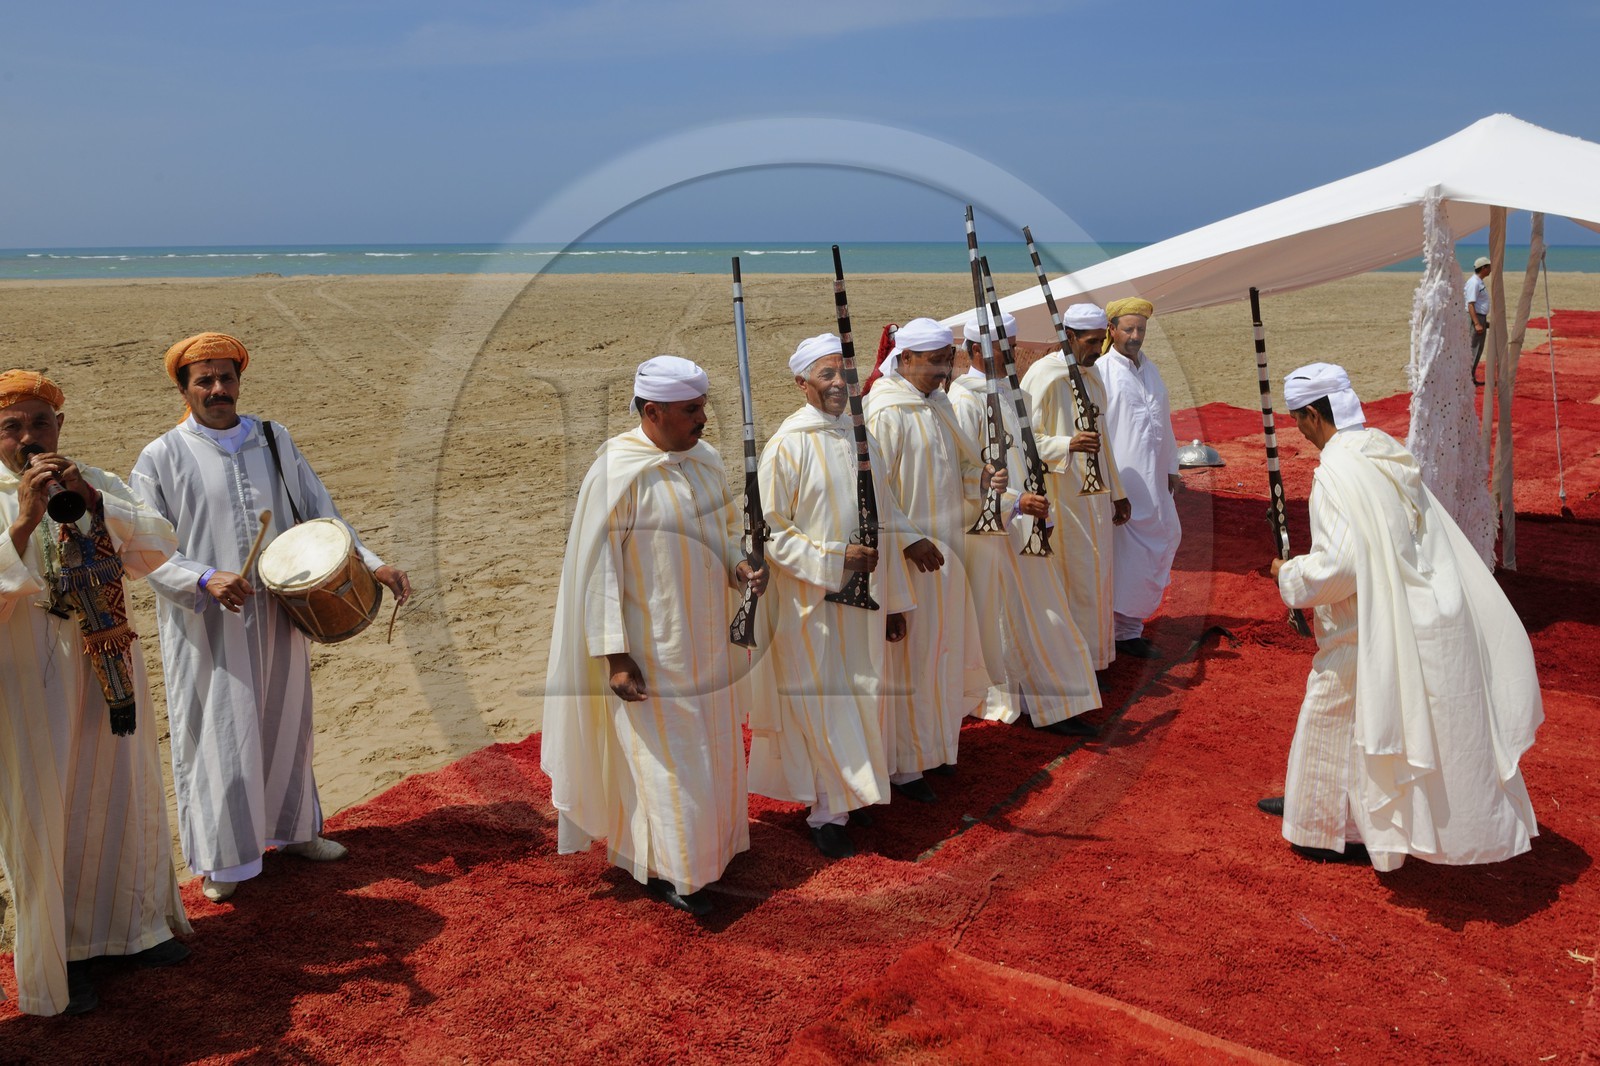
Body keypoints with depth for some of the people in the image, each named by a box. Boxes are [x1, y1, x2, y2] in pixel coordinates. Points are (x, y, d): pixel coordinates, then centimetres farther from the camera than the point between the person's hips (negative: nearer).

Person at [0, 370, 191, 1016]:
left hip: (109, 670, 4)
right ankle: (57, 954, 21)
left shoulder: (96, 484, 3)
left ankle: (130, 925, 34)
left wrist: (92, 499, -20)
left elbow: (159, 549, -8)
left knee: (121, 795, 16)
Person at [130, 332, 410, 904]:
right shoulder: (161, 458, -6)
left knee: (284, 721, 15)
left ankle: (290, 827, 34)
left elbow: (318, 511, 6)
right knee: (217, 734, 4)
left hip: (278, 615, 4)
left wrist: (371, 563, -6)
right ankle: (221, 856, 21)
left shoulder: (273, 441, 5)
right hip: (207, 624, -4)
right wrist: (206, 579, -25)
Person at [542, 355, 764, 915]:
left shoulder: (704, 458, 1)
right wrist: (614, 654, -20)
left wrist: (740, 564, -7)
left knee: (709, 743, 19)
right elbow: (598, 566, -19)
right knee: (664, 752, 4)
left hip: (705, 633, 7)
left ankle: (707, 841, 40)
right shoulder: (616, 471, -20)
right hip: (653, 645, -7)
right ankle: (665, 868, 23)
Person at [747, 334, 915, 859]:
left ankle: (851, 793, 31)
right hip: (810, 602, -6)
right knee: (823, 702, 2)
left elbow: (884, 524, 10)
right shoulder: (787, 446, -12)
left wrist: (895, 600, 12)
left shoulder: (860, 437, 6)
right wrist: (833, 558, -20)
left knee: (862, 696, 13)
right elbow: (770, 531, -12)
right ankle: (826, 812, 17)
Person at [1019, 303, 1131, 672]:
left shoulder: (1092, 375, 12)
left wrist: (1116, 493, 21)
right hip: (1062, 496, -8)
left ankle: (1092, 653, 26)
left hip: (1093, 495, 8)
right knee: (1073, 578, -3)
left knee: (1094, 573, 14)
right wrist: (1069, 445, -31)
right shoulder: (1044, 375, -13)